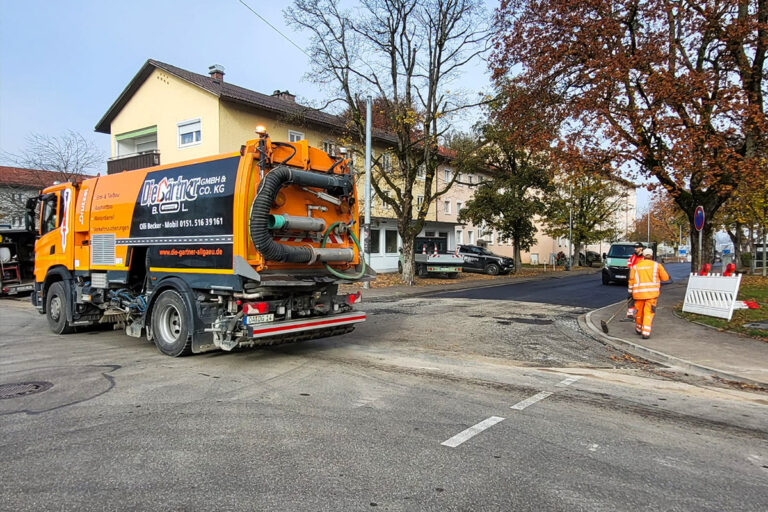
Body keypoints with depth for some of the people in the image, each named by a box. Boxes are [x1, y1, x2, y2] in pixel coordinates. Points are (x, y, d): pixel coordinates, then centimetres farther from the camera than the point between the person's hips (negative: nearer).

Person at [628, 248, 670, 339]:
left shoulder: (635, 266, 9)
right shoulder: (657, 265, 4)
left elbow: (631, 281, 6)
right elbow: (665, 277, 7)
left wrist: (630, 293, 11)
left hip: (638, 293, 2)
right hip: (652, 292, -2)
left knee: (639, 311, 16)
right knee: (649, 313, 0)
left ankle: (639, 330, 32)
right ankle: (646, 333, -8)